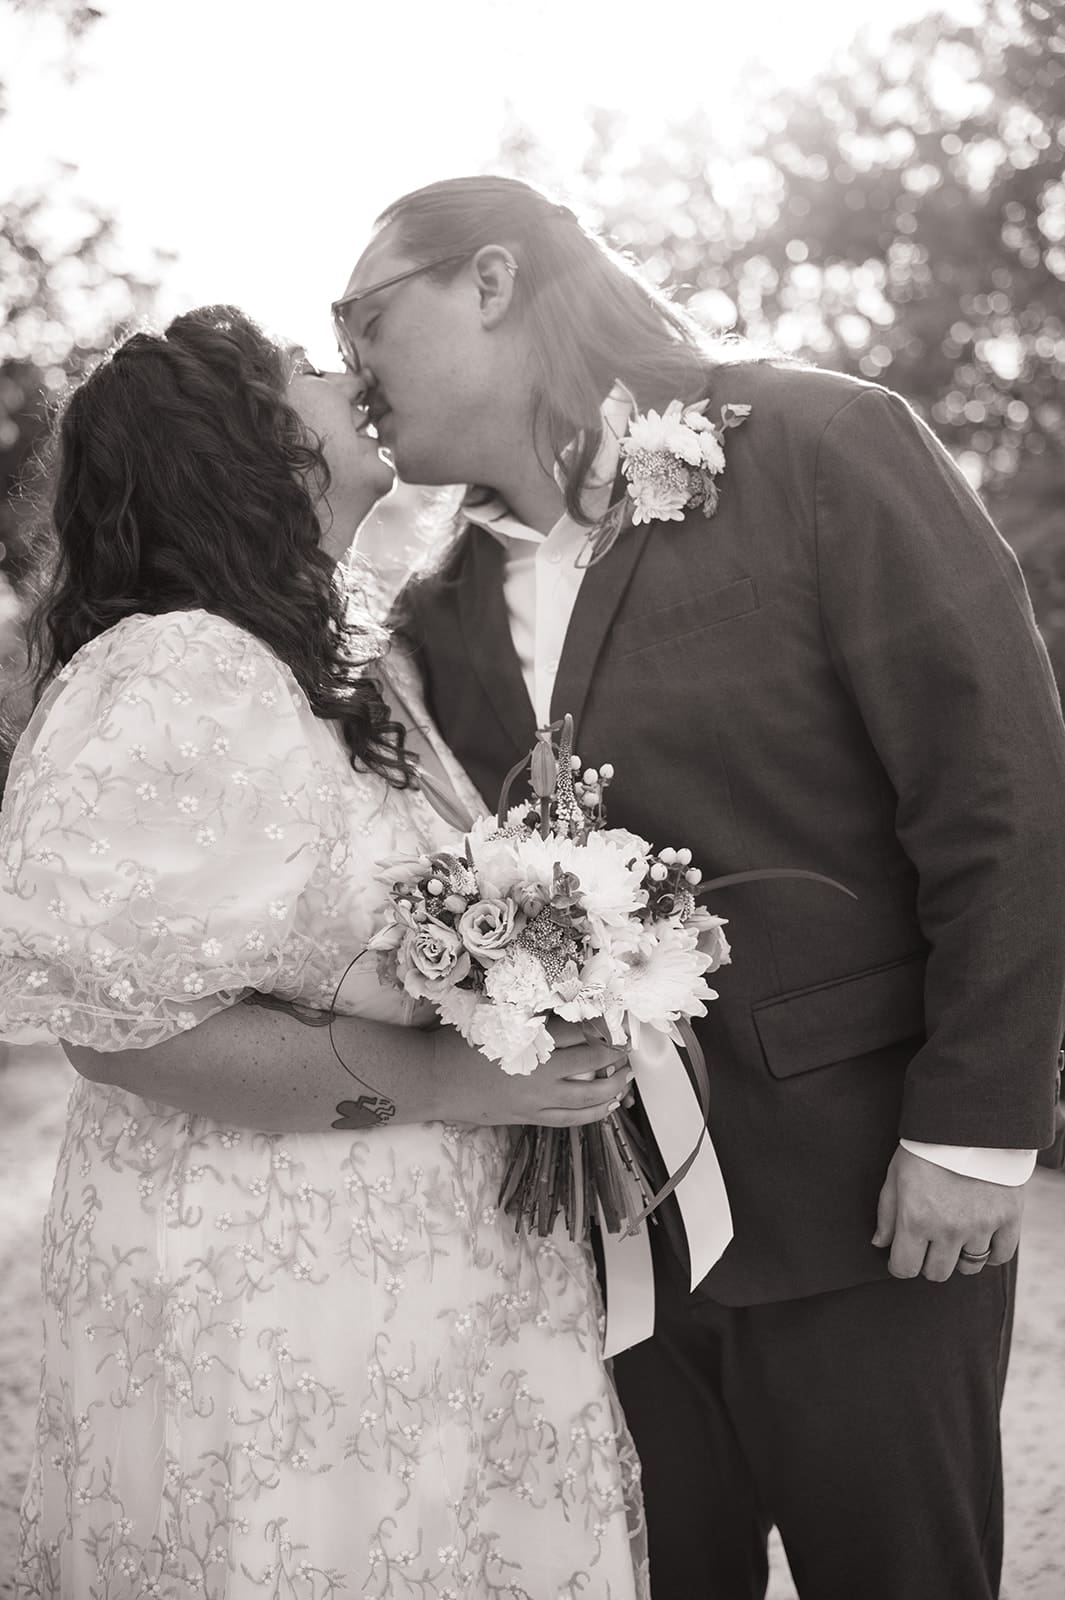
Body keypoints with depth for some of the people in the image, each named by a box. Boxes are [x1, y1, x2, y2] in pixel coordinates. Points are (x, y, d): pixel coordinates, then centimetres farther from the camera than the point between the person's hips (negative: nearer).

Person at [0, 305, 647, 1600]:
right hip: (278, 1312, -9)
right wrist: (425, 1077, -25)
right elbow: (114, 1014, -22)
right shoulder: (172, 676, -19)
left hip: (423, 1285, 9)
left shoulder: (351, 666, 10)